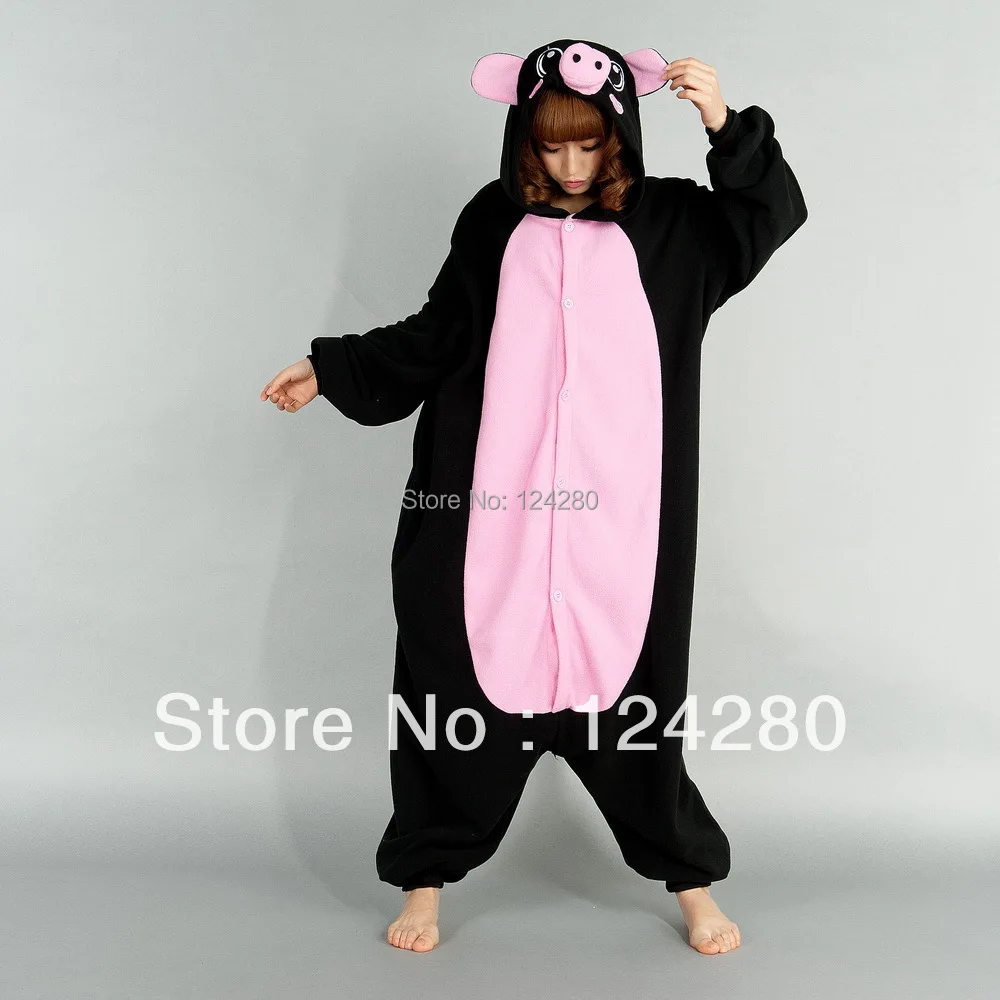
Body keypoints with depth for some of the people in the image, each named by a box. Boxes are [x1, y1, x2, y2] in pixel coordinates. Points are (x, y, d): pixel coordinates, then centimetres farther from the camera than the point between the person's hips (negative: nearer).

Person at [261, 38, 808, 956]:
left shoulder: (669, 223, 6)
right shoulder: (494, 223, 6)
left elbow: (774, 214, -3)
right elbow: (432, 343, 10)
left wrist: (726, 126, -14)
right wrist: (333, 370, 5)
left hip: (618, 522, -1)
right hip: (491, 516, 1)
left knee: (629, 694, 7)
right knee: (462, 688, 6)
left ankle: (692, 879, 28)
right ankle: (426, 877, 26)